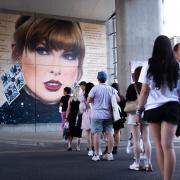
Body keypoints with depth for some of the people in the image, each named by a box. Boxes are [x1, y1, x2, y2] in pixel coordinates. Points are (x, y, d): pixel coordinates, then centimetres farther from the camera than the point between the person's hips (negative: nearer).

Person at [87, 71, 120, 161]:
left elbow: (88, 100, -6)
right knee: (109, 133, 7)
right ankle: (109, 154, 11)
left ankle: (96, 155, 2)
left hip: (97, 115, -3)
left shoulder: (95, 88, -8)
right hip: (108, 115, 4)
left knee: (97, 134, -1)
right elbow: (118, 99, 8)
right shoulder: (111, 89, 3)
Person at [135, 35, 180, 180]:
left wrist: (139, 111, 5)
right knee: (167, 145, -6)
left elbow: (145, 91, 0)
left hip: (153, 108, 0)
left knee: (160, 145, 10)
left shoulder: (149, 66, 1)